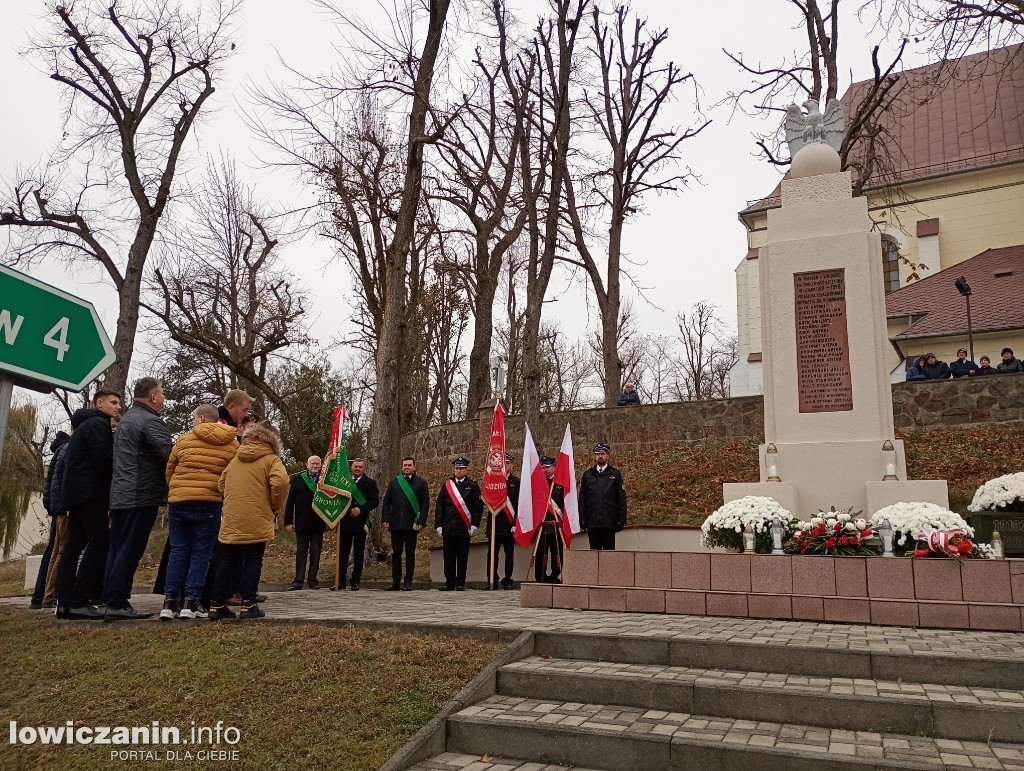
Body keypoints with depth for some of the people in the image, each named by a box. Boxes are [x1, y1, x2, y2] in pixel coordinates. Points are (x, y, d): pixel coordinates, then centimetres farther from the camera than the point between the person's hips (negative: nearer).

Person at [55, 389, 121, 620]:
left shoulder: (83, 425, 25)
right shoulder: (98, 424, -8)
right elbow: (104, 460, -17)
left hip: (75, 493, 10)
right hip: (91, 494, -10)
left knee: (74, 545, 7)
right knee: (99, 544, -11)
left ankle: (65, 602, 6)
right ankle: (79, 602, -15)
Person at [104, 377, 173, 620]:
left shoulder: (126, 420, 20)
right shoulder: (151, 421, -12)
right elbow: (170, 456, -21)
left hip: (119, 496, 10)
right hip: (142, 497, -10)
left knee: (117, 550, 11)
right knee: (129, 551, -6)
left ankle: (112, 602, 16)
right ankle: (117, 604, -3)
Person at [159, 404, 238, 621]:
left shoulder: (183, 440, 6)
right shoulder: (232, 444, 3)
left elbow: (168, 471, 13)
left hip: (178, 502, 2)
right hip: (210, 504, -1)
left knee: (178, 552, 10)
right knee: (201, 553, 5)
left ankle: (170, 602, 9)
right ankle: (191, 602, 1)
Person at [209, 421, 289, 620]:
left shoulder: (235, 459, 14)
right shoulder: (271, 460, -4)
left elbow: (221, 484, 17)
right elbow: (280, 482, -20)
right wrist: (276, 505, -5)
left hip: (231, 521, 5)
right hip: (257, 522, -5)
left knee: (227, 562, 11)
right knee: (253, 562, 3)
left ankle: (217, 605, 13)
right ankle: (248, 605, 0)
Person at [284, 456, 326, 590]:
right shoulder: (297, 479, 4)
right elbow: (290, 501, 3)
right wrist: (288, 521, -2)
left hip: (318, 523, 0)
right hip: (301, 523, 0)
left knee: (315, 553, 4)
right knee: (301, 552, 5)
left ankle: (313, 580, 12)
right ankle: (298, 581, 8)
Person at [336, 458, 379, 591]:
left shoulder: (370, 483, 2)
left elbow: (375, 502, -5)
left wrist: (361, 509, -17)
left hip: (360, 522, -3)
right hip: (345, 522, 3)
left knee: (358, 554, 2)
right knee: (342, 552, 5)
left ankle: (355, 581, 6)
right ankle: (341, 580, 11)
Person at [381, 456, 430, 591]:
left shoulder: (421, 483, 5)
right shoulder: (394, 482, 11)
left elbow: (425, 504, 0)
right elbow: (386, 502, 10)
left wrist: (421, 522, -9)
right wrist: (385, 519, -1)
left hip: (412, 525, -2)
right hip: (395, 524, 2)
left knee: (410, 554, 3)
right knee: (396, 553, 6)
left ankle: (408, 582, 8)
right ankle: (396, 582, 12)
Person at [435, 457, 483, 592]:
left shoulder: (473, 486, 4)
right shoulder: (447, 485, 11)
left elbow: (478, 507, 0)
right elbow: (439, 506, 10)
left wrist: (474, 525, -8)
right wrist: (439, 525, 3)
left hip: (464, 528, -2)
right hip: (448, 528, 2)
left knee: (462, 556, 2)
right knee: (448, 556, 5)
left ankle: (460, 582, 10)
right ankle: (449, 581, 15)